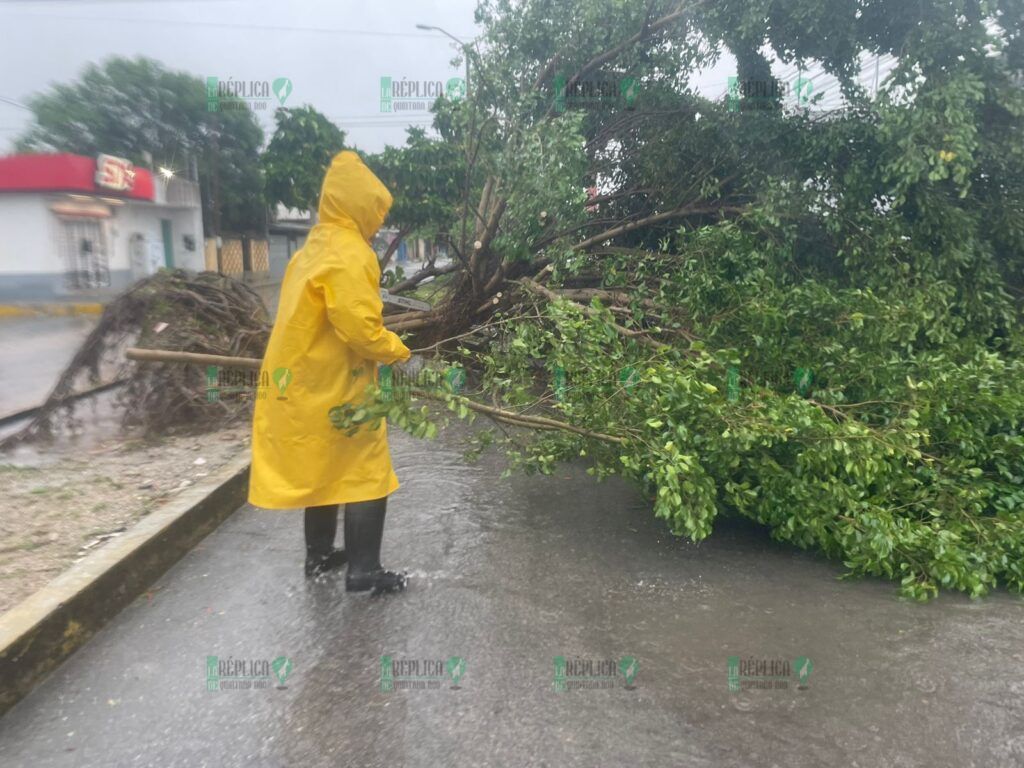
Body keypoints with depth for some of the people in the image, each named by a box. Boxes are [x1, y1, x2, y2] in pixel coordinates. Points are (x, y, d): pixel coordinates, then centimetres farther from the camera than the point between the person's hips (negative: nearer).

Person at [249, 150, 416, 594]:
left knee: (323, 468, 20)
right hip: (335, 387, -9)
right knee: (367, 474, 2)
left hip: (306, 382, 10)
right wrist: (399, 353, -11)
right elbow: (359, 328, -25)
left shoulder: (315, 247, 12)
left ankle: (319, 555, 31)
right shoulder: (350, 254, -19)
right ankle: (364, 570, 9)